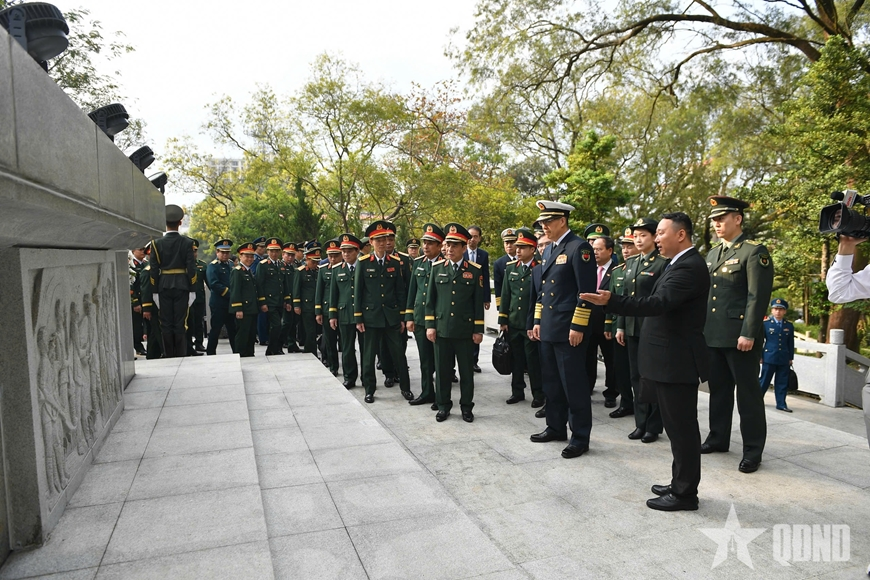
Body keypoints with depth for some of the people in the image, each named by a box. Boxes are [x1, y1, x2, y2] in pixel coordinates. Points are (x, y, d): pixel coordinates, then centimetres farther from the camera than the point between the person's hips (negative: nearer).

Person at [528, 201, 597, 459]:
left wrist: (577, 327, -18)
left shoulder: (579, 247, -12)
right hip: (548, 328, 9)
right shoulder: (549, 250, 15)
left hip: (568, 330, -9)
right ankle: (556, 427, 30)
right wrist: (538, 320, 17)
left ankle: (580, 437, 11)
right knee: (551, 382, 16)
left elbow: (586, 291, -16)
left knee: (574, 384, 0)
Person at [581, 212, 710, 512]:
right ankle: (680, 484, 30)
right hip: (672, 359, 11)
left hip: (676, 360, -11)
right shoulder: (683, 264, 15)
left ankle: (685, 493, 12)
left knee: (681, 427, 0)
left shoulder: (689, 267, -18)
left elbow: (658, 303, -30)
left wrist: (610, 301, -35)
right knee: (679, 426, 18)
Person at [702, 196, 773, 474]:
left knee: (748, 393, 2)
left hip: (740, 336, -7)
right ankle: (718, 437, 28)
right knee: (718, 389, 16)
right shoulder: (713, 253, 16)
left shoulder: (755, 252, -8)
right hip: (713, 335, 7)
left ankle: (752, 450, 13)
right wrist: (701, 327, 14)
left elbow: (759, 297, -14)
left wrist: (749, 334, -19)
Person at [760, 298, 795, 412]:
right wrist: (760, 356, -3)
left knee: (782, 382, 5)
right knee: (764, 381, 4)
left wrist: (791, 358, 8)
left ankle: (781, 404, 13)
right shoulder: (765, 324, -2)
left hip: (784, 360, 3)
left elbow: (791, 343, 11)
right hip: (769, 358, -3)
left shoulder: (789, 326, 7)